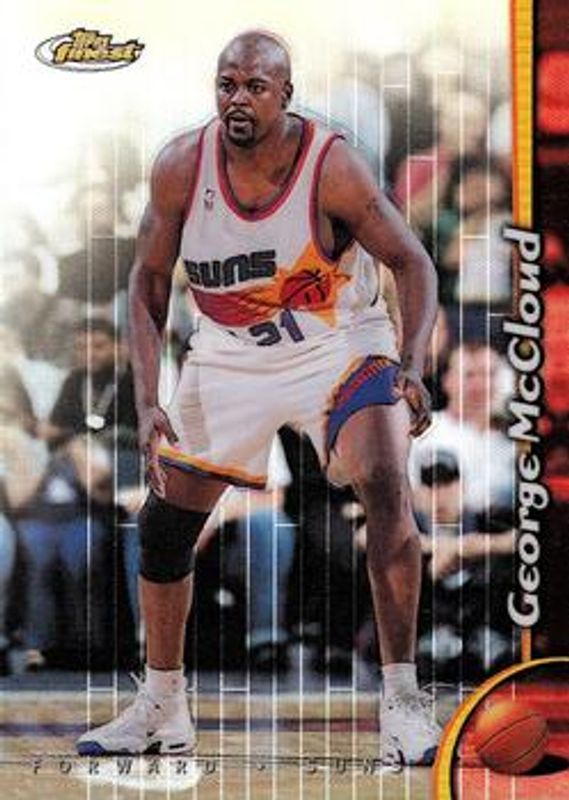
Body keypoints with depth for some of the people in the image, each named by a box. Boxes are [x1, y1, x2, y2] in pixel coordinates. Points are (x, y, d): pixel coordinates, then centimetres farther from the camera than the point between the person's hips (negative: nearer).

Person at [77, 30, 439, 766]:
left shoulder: (331, 167, -23)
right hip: (229, 358, 4)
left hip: (340, 347, -3)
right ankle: (161, 709, 23)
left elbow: (413, 264, -14)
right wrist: (147, 401, -12)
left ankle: (401, 698, -16)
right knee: (163, 522, 5)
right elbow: (148, 282, -3)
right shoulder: (180, 167, -15)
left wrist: (412, 366, -30)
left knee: (387, 491, -26)